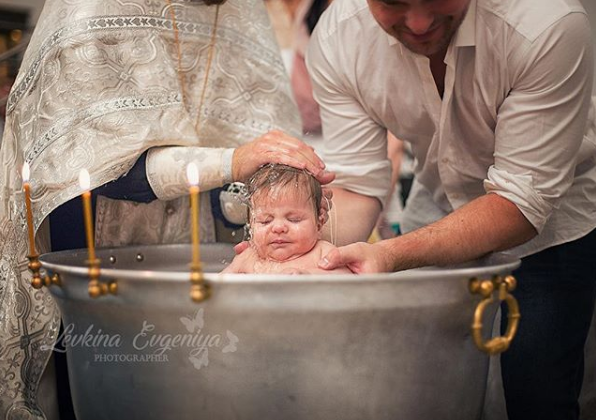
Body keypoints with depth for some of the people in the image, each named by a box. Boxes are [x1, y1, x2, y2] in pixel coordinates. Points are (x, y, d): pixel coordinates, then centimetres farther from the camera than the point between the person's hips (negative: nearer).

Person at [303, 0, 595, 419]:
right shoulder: (336, 38, -20)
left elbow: (523, 202, -31)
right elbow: (356, 184, -18)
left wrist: (391, 254, -45)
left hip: (553, 217, -3)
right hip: (438, 212, 3)